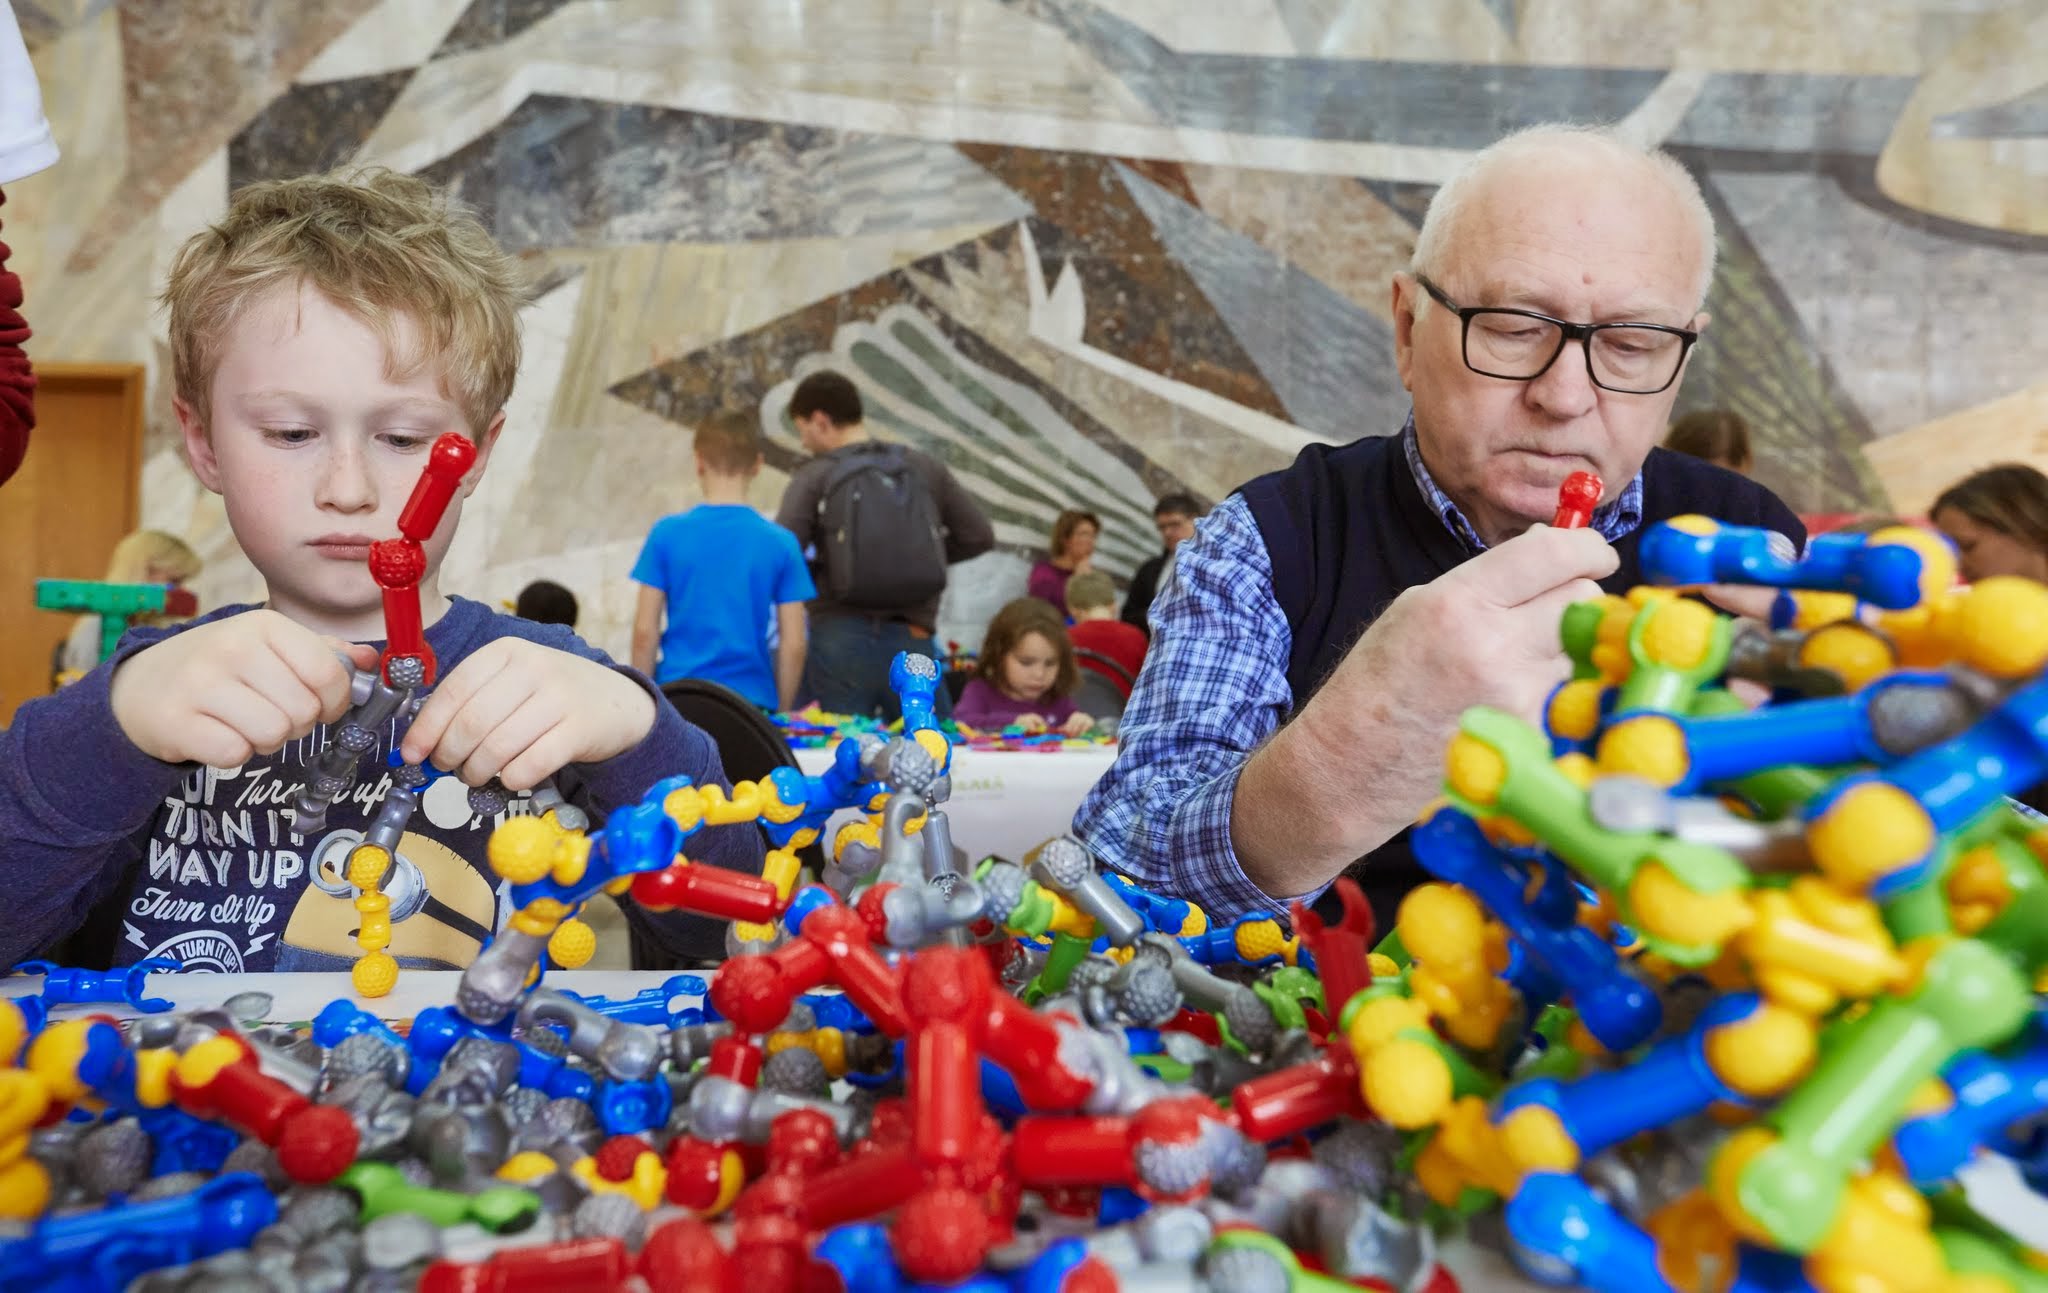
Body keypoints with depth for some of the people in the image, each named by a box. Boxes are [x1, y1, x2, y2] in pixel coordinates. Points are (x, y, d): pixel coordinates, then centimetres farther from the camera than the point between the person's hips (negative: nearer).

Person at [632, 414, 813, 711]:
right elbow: (793, 644, -2)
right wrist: (782, 712, 10)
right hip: (752, 700, 0)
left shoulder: (666, 533, -1)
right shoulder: (781, 542, -1)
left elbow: (645, 631, -2)